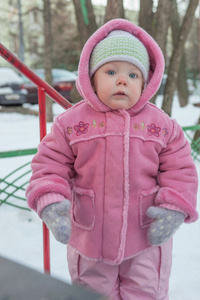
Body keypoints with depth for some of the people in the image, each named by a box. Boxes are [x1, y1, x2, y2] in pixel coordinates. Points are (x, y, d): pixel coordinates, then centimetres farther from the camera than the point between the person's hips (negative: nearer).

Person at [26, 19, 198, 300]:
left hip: (148, 239, 0)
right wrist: (50, 203, -22)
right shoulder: (71, 122, -7)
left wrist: (174, 209, -14)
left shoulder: (163, 125, -5)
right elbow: (50, 165, -5)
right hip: (89, 242, 1)